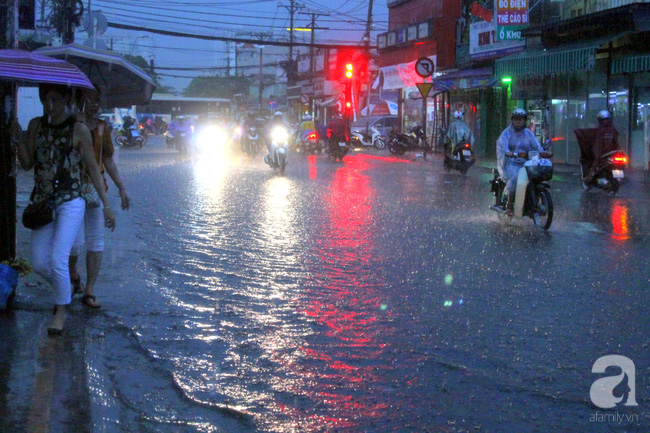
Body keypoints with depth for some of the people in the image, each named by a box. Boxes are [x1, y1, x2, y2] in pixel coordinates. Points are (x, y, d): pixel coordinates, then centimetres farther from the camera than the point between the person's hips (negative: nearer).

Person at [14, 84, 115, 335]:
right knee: (39, 264, 4)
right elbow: (27, 164, 5)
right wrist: (18, 137, -11)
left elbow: (93, 169, -1)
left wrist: (106, 205, -3)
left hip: (70, 202, -5)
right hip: (42, 201, 5)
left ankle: (61, 310, 7)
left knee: (57, 260, -14)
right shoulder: (35, 126, 5)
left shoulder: (78, 130, -6)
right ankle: (64, 290, 34)